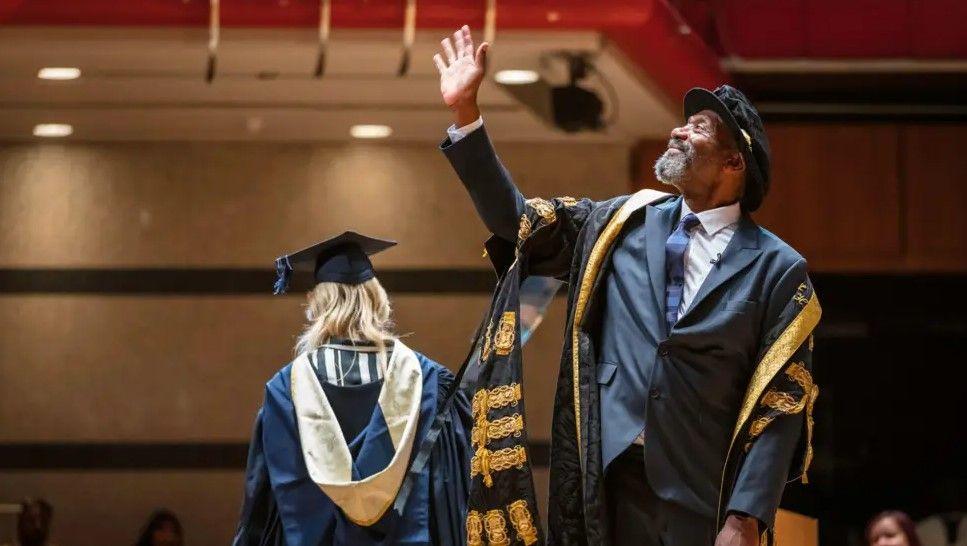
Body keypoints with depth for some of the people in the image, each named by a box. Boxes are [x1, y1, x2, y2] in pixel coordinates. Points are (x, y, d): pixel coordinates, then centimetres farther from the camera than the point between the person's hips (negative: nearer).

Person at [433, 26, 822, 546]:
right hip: (602, 485, 3)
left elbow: (782, 405, -5)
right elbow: (514, 220, 16)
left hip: (700, 504, -3)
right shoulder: (623, 224, 11)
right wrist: (465, 112, 7)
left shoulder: (777, 269, -1)